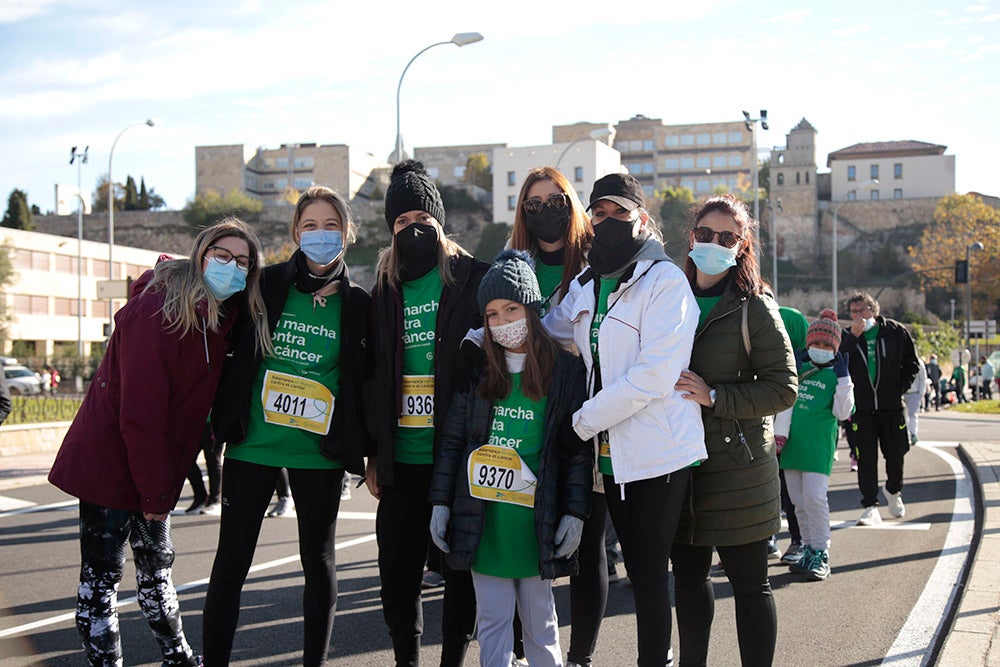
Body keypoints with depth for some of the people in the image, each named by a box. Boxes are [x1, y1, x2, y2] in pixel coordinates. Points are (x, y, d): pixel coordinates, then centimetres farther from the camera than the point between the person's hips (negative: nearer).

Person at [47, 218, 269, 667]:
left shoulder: (220, 316, 4)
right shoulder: (157, 311, -21)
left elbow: (201, 399, 11)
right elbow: (139, 414, -22)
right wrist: (156, 492, -19)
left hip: (155, 470, 8)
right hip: (110, 464, -8)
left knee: (157, 566, 19)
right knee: (102, 576, 0)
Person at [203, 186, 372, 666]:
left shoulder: (357, 305, 2)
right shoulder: (267, 285, 1)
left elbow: (366, 382, 5)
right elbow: (233, 350, 10)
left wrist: (367, 451, 1)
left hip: (319, 451, 0)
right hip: (253, 445, 0)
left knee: (319, 561, 10)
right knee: (231, 561, 2)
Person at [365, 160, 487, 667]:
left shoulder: (474, 280, -1)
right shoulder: (385, 291, 12)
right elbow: (375, 379, 16)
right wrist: (374, 454, 12)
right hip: (402, 459, 4)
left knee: (461, 568, 4)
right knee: (396, 572, 7)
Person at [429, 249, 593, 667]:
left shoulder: (565, 370, -2)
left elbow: (580, 450, 0)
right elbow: (452, 440, 9)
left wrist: (575, 512, -5)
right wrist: (441, 503, 4)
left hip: (537, 520, -2)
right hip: (482, 520, 2)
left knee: (539, 620, 10)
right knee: (492, 620, 6)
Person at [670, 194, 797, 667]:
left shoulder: (754, 308, -6)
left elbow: (783, 389, -12)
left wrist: (714, 396, -19)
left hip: (736, 467, -5)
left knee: (749, 582, 2)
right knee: (688, 574, 14)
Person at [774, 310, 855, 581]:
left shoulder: (836, 375, 3)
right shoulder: (797, 369, 13)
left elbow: (842, 412, -5)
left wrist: (843, 377, -10)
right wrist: (780, 434, 4)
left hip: (819, 445, -4)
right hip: (793, 441, 4)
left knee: (815, 496, -13)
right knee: (798, 499, 7)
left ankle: (821, 553, -3)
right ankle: (808, 549, 17)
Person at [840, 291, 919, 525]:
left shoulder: (896, 332, 1)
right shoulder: (848, 337, 1)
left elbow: (911, 365, 9)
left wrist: (899, 388, -2)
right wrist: (854, 337, -22)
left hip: (891, 407, 1)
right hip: (861, 408, -1)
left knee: (895, 454, 12)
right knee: (866, 458, -3)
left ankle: (894, 491, 39)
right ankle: (870, 506, 1)